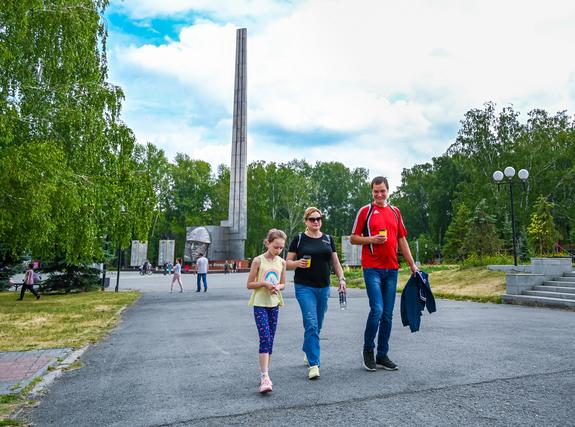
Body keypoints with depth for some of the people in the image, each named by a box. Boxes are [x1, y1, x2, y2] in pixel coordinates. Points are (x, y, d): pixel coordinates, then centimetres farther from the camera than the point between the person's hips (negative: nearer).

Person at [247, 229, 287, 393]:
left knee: (270, 340, 8)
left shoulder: (281, 262, 4)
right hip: (260, 304, -4)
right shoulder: (258, 260, -7)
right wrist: (264, 283, -19)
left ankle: (264, 373, 21)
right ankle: (265, 377, -14)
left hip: (274, 304, 5)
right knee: (265, 338, -14)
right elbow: (249, 284, -4)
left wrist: (277, 287, -7)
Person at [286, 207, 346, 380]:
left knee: (317, 325, 14)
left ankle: (307, 352, 38)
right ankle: (313, 364, -7)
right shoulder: (299, 239, -1)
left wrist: (341, 278, 0)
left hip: (323, 287, 4)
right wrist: (298, 263, -18)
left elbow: (335, 262, 13)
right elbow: (287, 262, 2)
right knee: (311, 324, -12)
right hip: (304, 287, -4)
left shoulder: (328, 239, 10)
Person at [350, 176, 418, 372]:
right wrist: (371, 239, -15)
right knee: (377, 310, -13)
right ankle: (368, 349, 10)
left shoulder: (395, 212, 14)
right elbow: (353, 238, 2)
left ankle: (382, 355, 19)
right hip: (372, 268, -5)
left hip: (391, 269, 5)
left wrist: (412, 264, 13)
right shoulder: (365, 211, 1)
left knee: (387, 314, 7)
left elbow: (402, 240, 17)